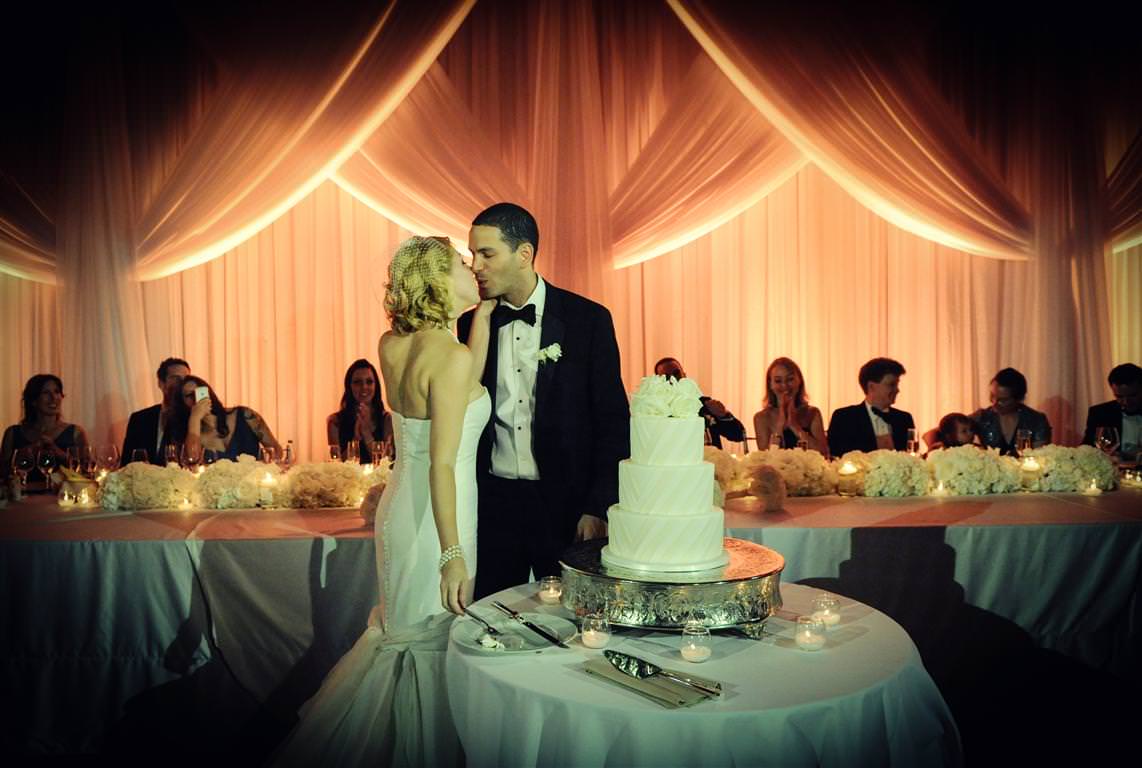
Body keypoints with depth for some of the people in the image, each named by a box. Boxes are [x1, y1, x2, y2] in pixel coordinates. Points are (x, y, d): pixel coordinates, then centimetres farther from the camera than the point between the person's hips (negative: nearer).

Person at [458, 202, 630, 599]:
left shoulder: (588, 320, -6)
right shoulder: (472, 323, 4)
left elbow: (613, 421, -5)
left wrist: (598, 507, -9)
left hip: (567, 504, -2)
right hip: (493, 503, 3)